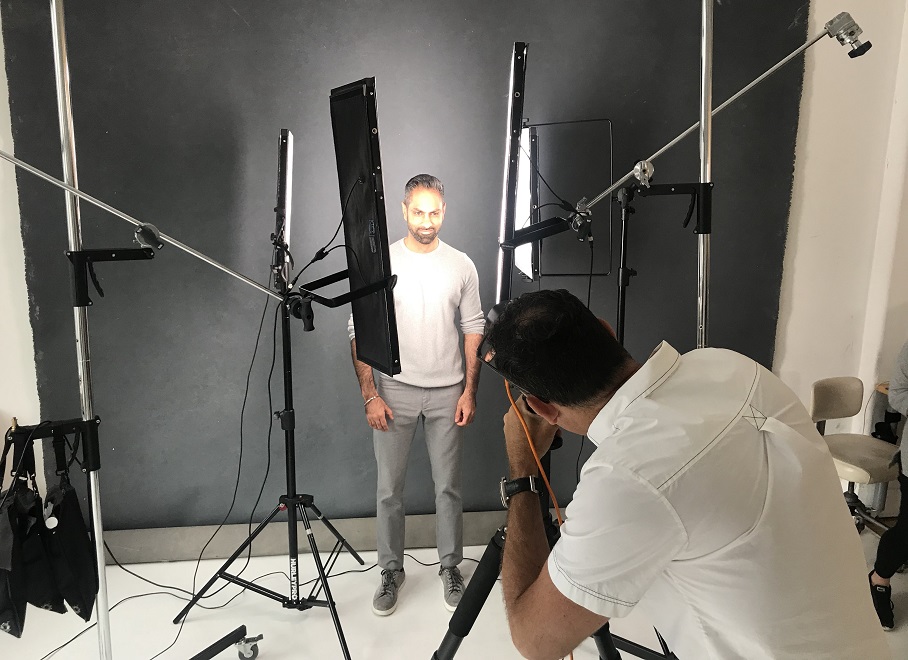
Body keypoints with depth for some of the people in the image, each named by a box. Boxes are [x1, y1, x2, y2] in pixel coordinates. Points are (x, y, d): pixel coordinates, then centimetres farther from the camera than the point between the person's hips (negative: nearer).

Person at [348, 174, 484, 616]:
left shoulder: (461, 265, 1)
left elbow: (473, 329, 5)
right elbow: (360, 331, -4)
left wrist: (469, 391, -1)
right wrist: (369, 395, -9)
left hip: (448, 393, 1)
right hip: (395, 391, -1)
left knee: (448, 486, 10)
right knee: (390, 488, 8)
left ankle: (450, 567, 29)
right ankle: (391, 570, 26)